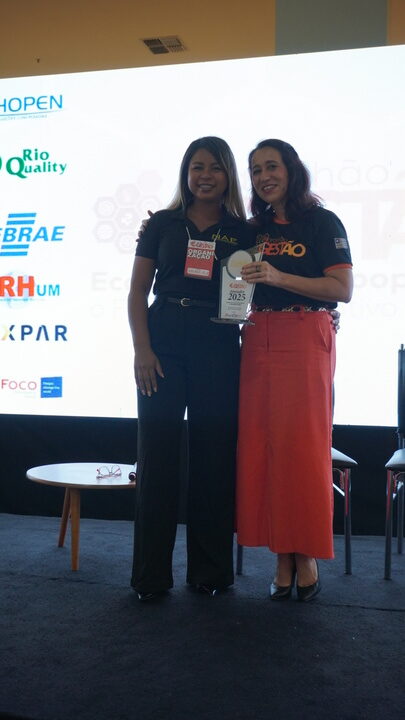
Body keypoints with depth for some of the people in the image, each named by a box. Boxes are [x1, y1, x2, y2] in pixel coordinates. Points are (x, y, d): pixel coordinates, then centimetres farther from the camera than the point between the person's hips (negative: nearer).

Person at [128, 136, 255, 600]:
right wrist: (142, 349, -5)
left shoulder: (242, 232, 9)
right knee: (157, 453, 0)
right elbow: (137, 291, 5)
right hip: (165, 343, 0)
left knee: (214, 456, 5)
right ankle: (151, 574, 12)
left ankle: (210, 571, 18)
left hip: (219, 349, 1)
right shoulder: (163, 224, 8)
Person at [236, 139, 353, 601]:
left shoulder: (323, 223, 2)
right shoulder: (253, 229, 18)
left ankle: (307, 558, 7)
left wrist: (278, 277, -18)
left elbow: (343, 290, -7)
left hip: (305, 340, -5)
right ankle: (283, 559, 10)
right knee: (260, 447, 0)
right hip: (258, 341, 5)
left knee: (301, 445, -6)